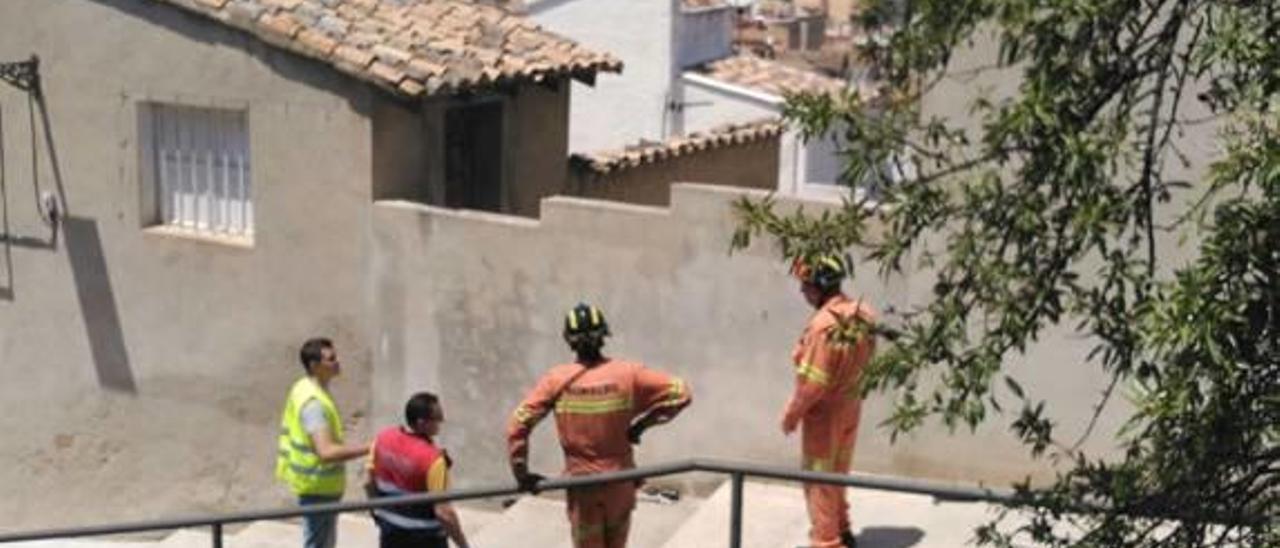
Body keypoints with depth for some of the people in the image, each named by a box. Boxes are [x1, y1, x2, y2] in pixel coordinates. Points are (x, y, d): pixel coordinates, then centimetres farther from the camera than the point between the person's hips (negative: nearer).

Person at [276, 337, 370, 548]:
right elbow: (327, 452, -37)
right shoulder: (314, 402, -28)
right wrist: (367, 449, -37)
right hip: (318, 486, -10)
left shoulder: (304, 388, 5)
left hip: (321, 484, 10)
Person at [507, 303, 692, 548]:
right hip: (620, 480, 1)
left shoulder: (556, 379, -11)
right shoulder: (628, 374, -11)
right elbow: (680, 392, -11)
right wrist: (642, 423, -3)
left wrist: (521, 473, -5)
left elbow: (518, 424, -13)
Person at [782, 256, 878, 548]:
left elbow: (813, 380, -25)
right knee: (836, 474, 23)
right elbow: (864, 361, 7)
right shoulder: (861, 313, -2)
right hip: (850, 404, 8)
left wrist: (791, 414, -13)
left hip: (825, 410, -8)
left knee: (818, 478, 5)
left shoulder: (824, 323, -27)